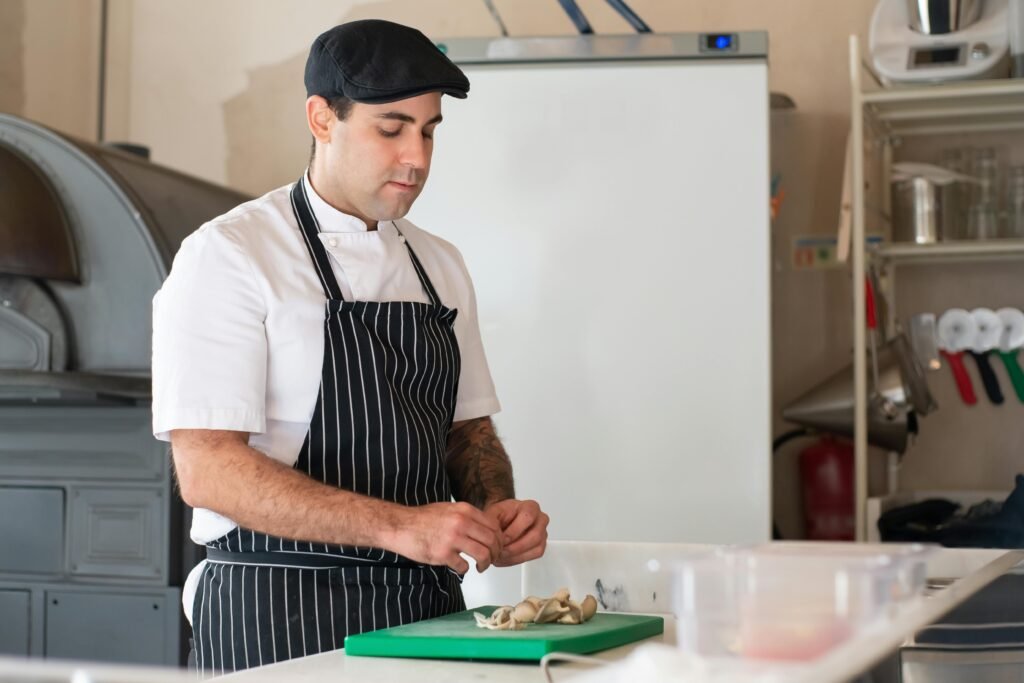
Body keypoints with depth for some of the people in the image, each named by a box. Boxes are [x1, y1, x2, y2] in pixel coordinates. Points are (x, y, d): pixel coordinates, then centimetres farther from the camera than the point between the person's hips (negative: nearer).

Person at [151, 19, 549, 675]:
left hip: (428, 606, 6)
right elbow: (207, 469, -19)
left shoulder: (440, 266, 10)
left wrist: (496, 508, -5)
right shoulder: (227, 257, -11)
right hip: (281, 614, -6)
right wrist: (396, 526, -26)